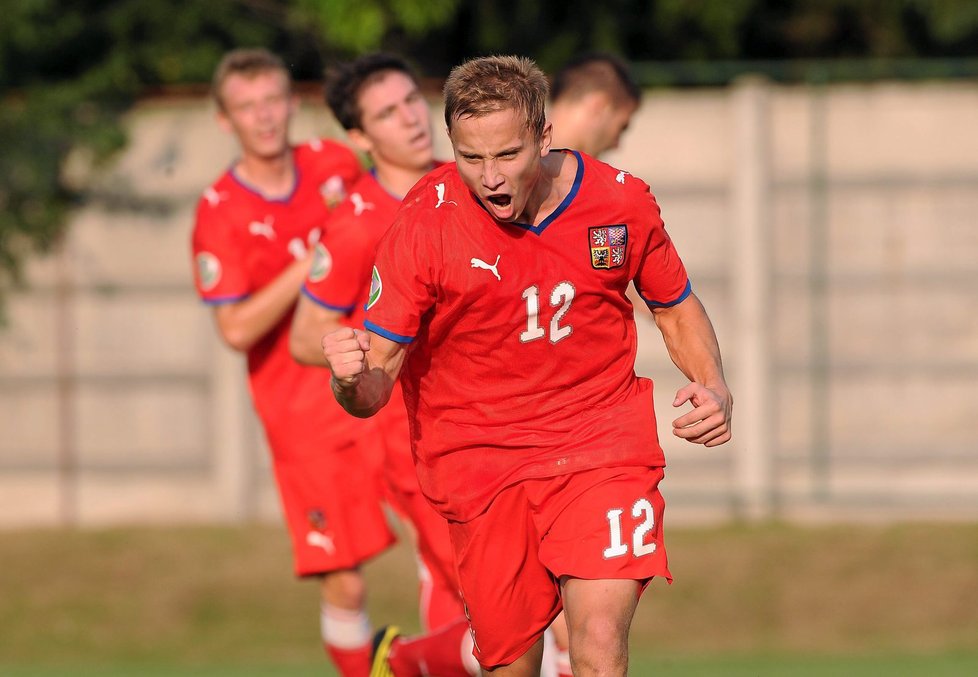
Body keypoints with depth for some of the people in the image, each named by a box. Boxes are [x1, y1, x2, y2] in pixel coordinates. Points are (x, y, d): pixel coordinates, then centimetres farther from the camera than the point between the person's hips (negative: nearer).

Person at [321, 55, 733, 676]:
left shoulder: (621, 200, -7)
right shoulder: (425, 224, -13)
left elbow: (676, 308, 12)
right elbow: (374, 385, -12)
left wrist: (714, 389, -6)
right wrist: (352, 379, -36)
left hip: (601, 439, 0)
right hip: (479, 455, 0)